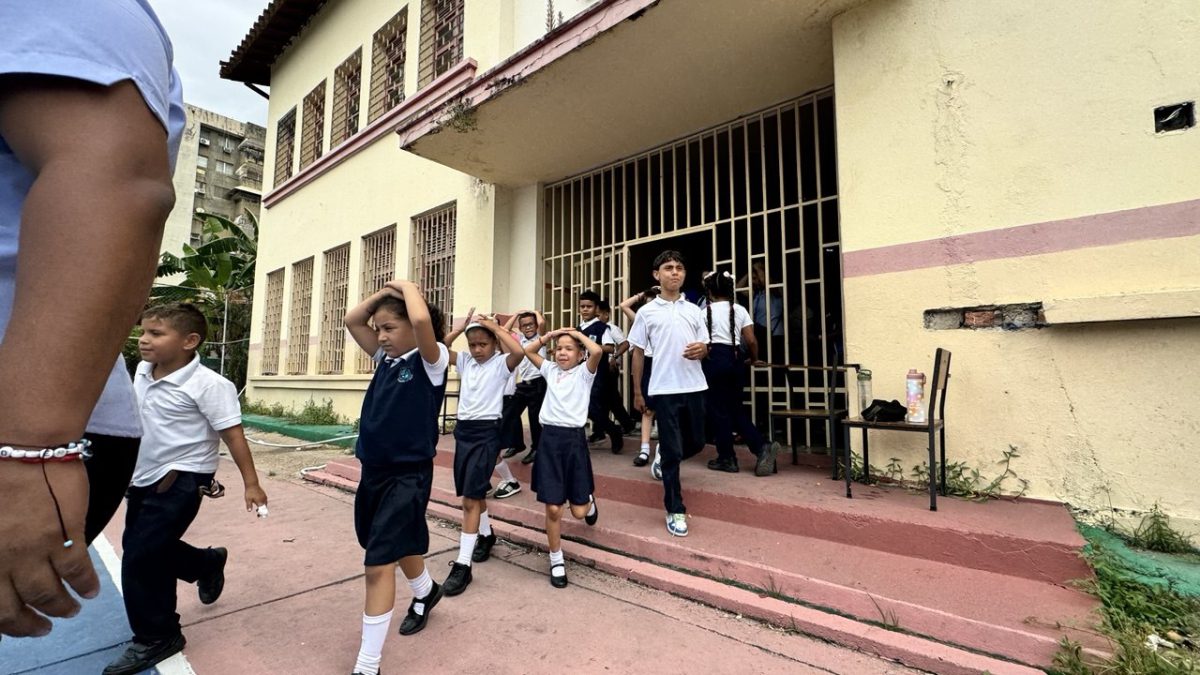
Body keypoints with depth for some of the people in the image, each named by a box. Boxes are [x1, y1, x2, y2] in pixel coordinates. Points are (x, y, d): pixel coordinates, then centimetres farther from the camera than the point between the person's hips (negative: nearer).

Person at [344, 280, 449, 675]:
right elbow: (352, 320, 12)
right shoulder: (385, 359, 8)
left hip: (408, 475, -8)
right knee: (399, 547, 25)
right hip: (373, 470, 8)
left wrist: (407, 287, -14)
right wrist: (385, 291, 1)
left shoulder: (431, 361, -13)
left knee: (379, 565, -6)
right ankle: (426, 593, 53)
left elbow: (422, 320, -32)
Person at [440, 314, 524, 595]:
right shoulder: (465, 360, 8)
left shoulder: (501, 363, -8)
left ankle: (462, 565, 1)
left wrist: (494, 326, -18)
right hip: (463, 429, 7)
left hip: (487, 432, -6)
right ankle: (486, 535, 43)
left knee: (471, 497, -8)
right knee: (474, 492, 20)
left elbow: (519, 352, -29)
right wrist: (462, 327, -3)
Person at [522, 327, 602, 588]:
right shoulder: (551, 371, 13)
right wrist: (552, 334, 10)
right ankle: (556, 560, 22)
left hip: (574, 438, -3)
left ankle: (588, 501, 42)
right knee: (553, 508, 2)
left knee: (579, 511, 4)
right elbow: (528, 350, 16)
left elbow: (597, 351, -19)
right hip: (550, 437, 3)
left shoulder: (584, 372, 0)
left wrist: (578, 334, -3)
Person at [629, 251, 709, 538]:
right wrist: (637, 392, 5)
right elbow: (638, 353, 5)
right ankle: (675, 511, 17)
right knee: (673, 450, 2)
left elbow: (705, 347, 13)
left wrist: (702, 349, -13)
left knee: (696, 442, 14)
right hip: (664, 389, -3)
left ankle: (663, 457, 46)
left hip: (694, 386, 4)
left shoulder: (694, 310, 9)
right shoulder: (647, 312, 0)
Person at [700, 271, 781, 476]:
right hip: (736, 359, 4)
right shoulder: (740, 310, 6)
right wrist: (754, 359, 20)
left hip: (715, 359, -4)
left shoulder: (705, 311, -2)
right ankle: (761, 447, 3)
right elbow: (751, 341, 3)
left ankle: (727, 458, 12)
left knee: (718, 409, 5)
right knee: (736, 407, 15)